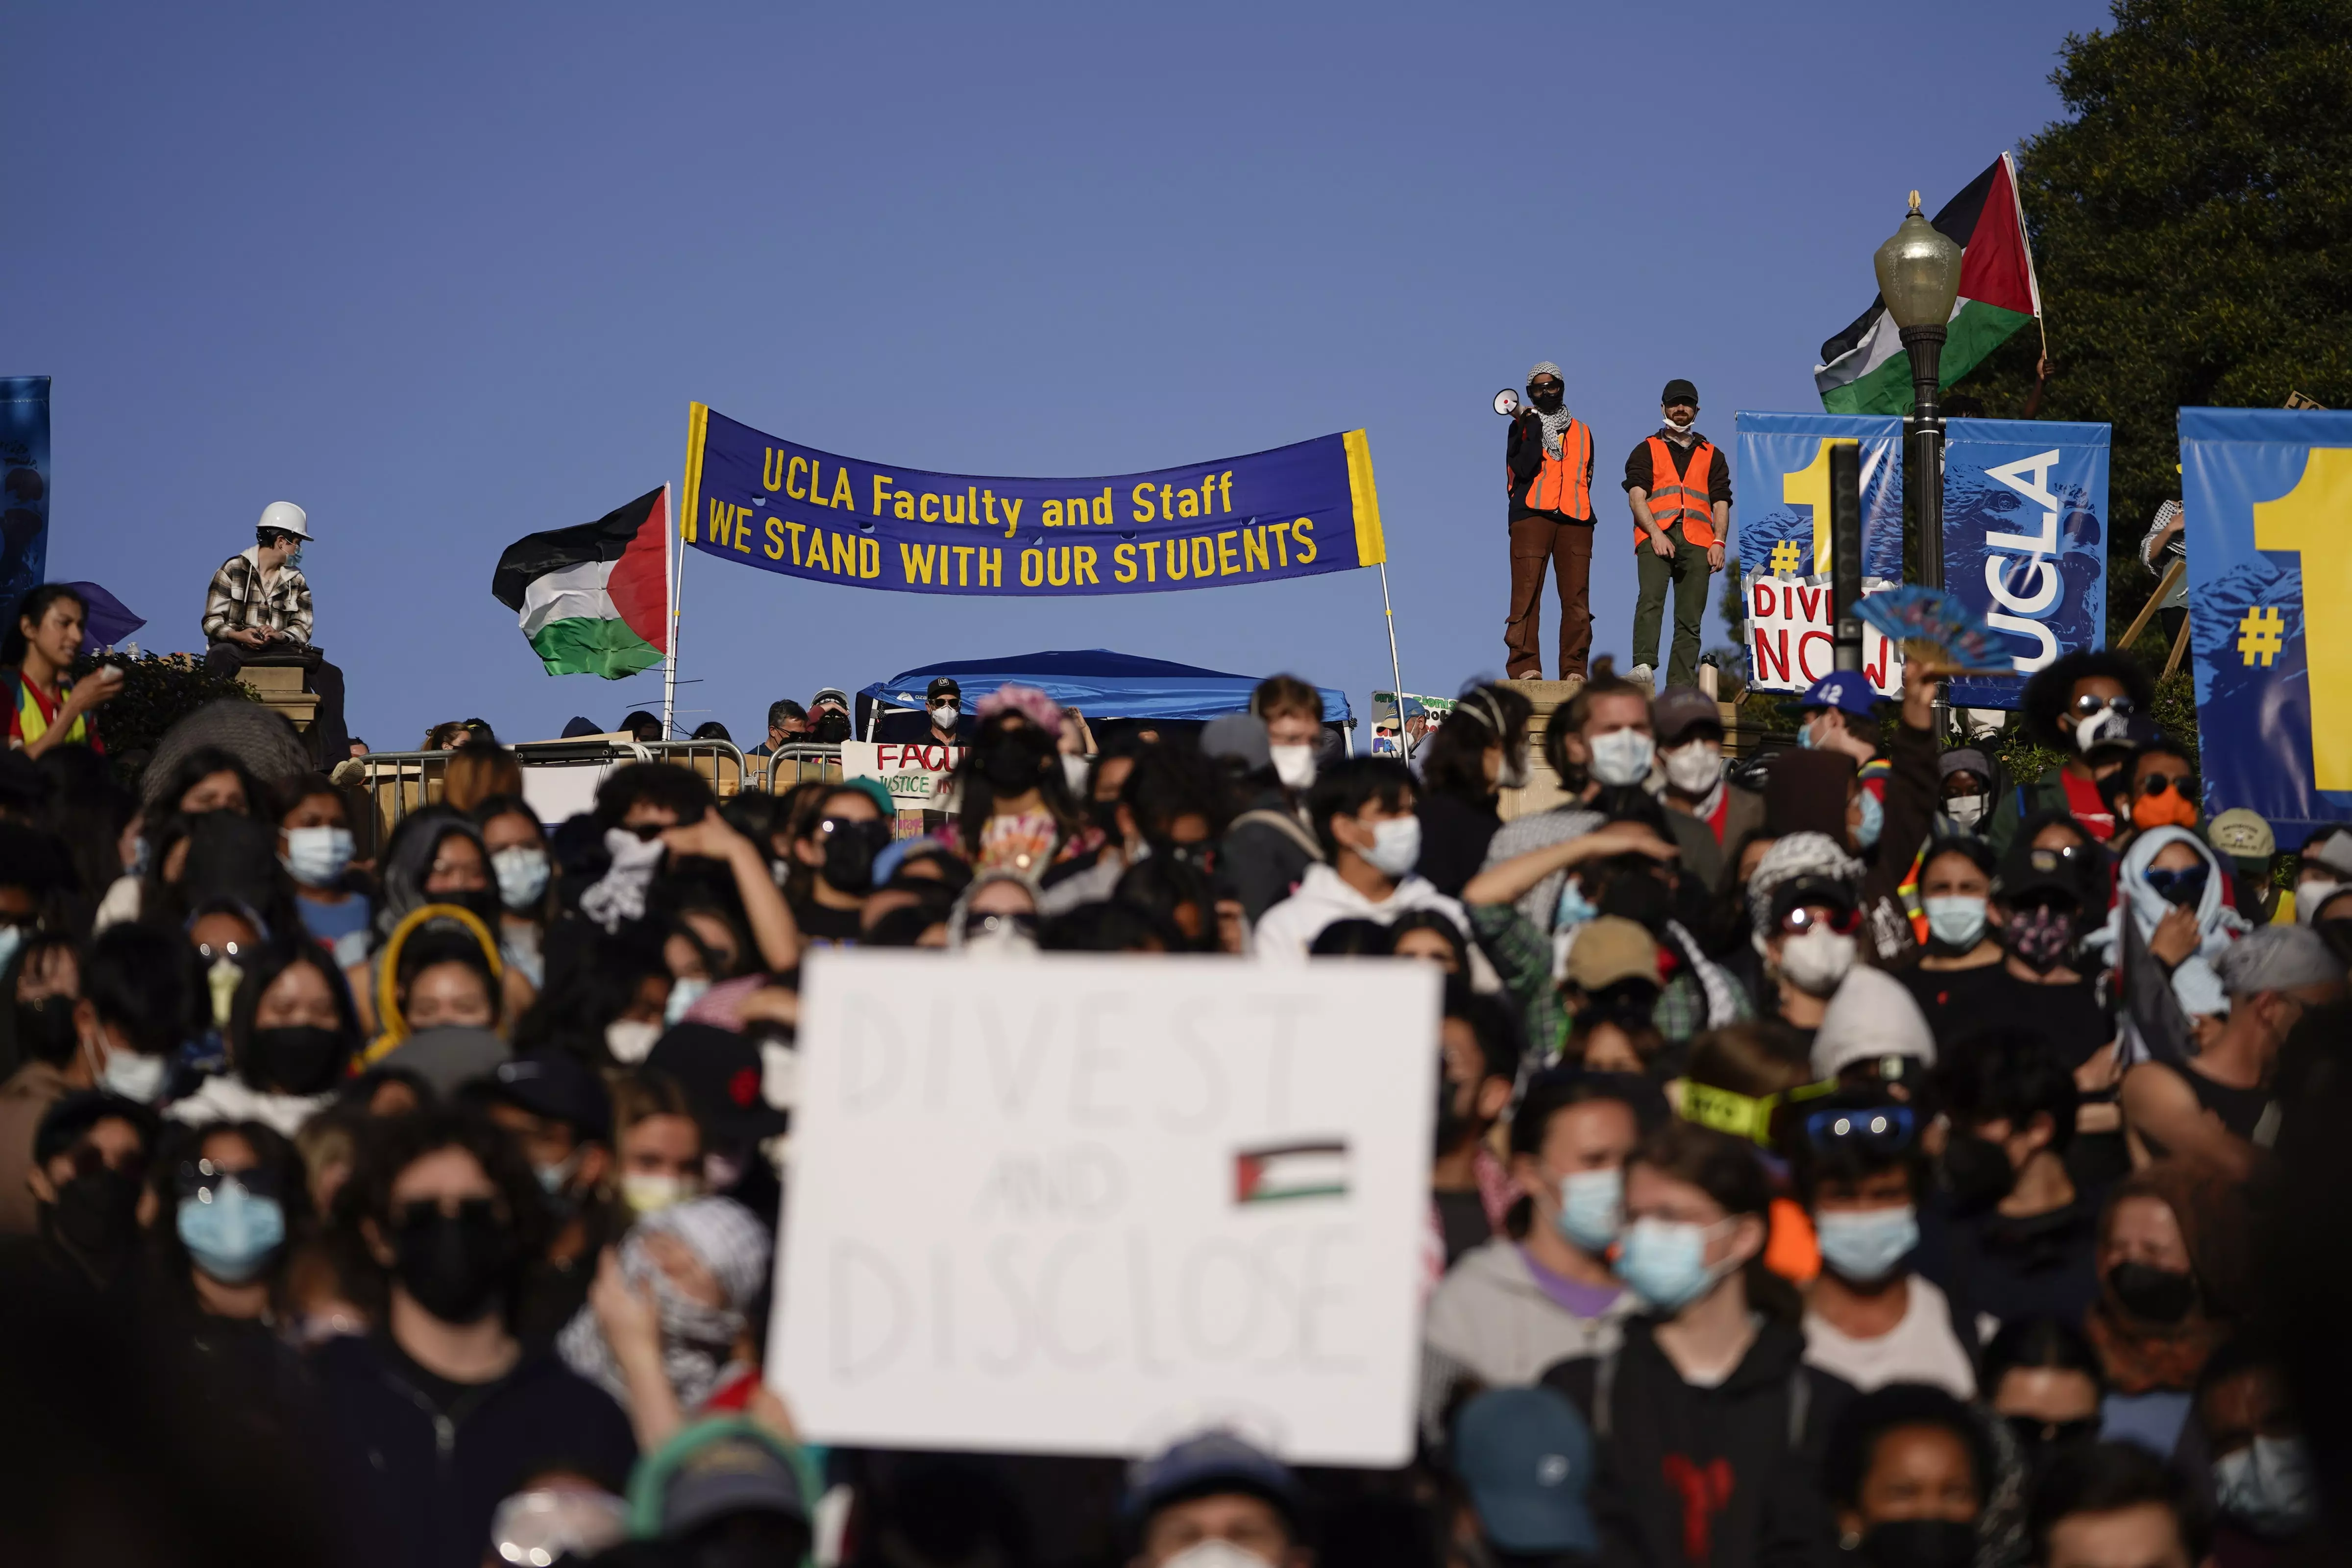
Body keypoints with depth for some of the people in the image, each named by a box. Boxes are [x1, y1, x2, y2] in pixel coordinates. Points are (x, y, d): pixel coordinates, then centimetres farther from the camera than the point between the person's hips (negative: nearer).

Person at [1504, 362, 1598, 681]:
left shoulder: (1582, 432, 23)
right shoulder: (1522, 426, 10)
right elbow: (1522, 469, -6)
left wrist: (1582, 503, 12)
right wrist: (1533, 430, -12)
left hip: (1576, 521, 3)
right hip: (1532, 516, -3)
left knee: (1576, 598, -4)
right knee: (1527, 594, -10)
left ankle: (1574, 669, -3)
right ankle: (1525, 666, -11)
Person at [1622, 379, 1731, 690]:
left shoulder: (1712, 456, 26)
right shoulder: (1647, 451, 19)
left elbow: (1721, 503, 16)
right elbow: (1636, 496, 4)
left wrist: (1719, 542, -1)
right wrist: (1655, 533, -12)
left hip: (1698, 542, 2)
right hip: (1656, 537, -2)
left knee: (1690, 619, -4)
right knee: (1650, 600, -25)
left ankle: (1680, 686, -8)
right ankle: (1644, 665, -38)